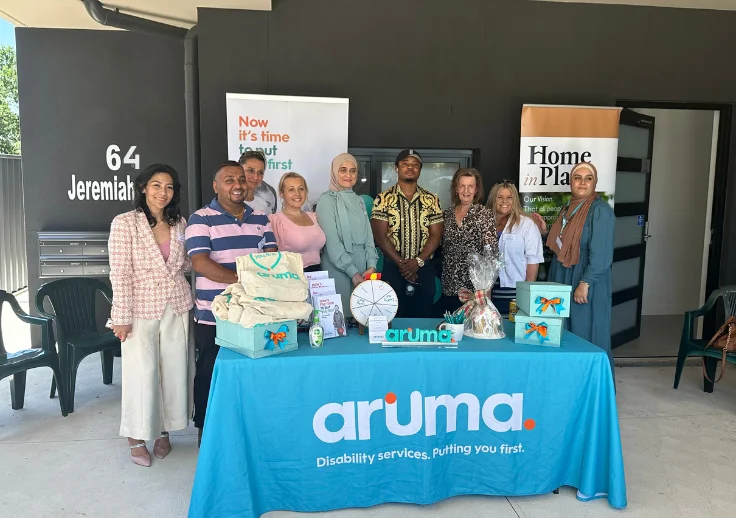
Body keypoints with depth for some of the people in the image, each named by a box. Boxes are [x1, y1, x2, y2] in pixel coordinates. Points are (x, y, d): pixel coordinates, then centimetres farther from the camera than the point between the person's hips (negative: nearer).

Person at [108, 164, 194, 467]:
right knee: (142, 372, -1)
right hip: (141, 309, -4)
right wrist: (122, 317, -13)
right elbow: (119, 274, -11)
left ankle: (164, 430, 27)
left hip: (176, 307, 5)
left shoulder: (179, 223, 6)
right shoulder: (125, 223, -8)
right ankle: (137, 437, 18)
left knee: (174, 371, 9)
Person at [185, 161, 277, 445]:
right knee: (211, 375, 9)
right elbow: (201, 263, -16)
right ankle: (206, 430, 26)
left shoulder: (260, 219, 11)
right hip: (213, 316, -4)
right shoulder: (201, 219, -6)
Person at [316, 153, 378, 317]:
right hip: (338, 267, -6)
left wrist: (371, 266, -5)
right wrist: (352, 272, -16)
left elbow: (368, 236, 9)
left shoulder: (359, 201, 14)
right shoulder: (327, 200, -6)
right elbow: (332, 241, -12)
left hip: (362, 266, 6)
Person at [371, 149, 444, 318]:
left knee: (423, 320, 6)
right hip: (393, 269, -2)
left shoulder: (431, 200, 6)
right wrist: (401, 264, -12)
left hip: (424, 269, 2)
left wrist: (418, 262, -12)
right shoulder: (383, 199, 0)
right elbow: (380, 236, -6)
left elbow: (436, 235, 1)